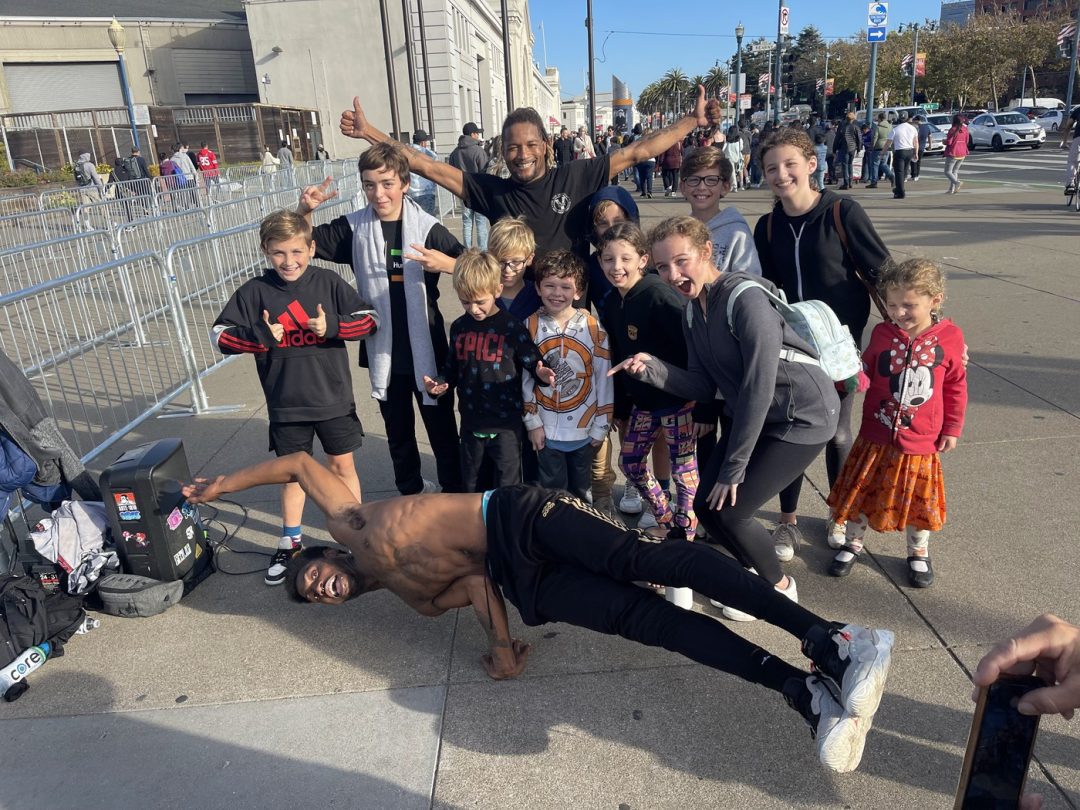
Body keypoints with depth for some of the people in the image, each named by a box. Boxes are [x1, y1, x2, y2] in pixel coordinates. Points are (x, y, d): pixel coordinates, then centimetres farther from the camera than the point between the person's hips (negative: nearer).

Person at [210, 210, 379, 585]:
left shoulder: (328, 282, -7)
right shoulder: (255, 291, -6)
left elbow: (369, 319, -7)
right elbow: (221, 335, -5)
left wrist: (332, 327, -23)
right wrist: (261, 337, -22)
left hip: (333, 398, 0)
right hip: (286, 404, 1)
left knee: (342, 464, 12)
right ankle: (290, 543, 32)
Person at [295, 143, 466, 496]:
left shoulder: (428, 227, -9)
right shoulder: (353, 227, -2)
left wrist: (446, 263, -30)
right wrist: (304, 209, -12)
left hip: (426, 348, -3)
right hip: (382, 351, 3)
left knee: (441, 427, 9)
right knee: (398, 430, 20)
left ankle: (455, 492, 28)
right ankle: (411, 490, 40)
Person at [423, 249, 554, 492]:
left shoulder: (511, 327, -11)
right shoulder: (459, 327, 4)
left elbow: (533, 363, -8)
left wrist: (540, 374, -30)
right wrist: (441, 383, -4)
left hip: (506, 425, -5)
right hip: (471, 423, 5)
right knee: (470, 485, 21)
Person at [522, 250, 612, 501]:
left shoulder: (593, 327, -8)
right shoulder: (530, 327, -7)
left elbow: (603, 378, -4)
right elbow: (523, 378, -3)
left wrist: (601, 424, -3)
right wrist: (532, 421, -4)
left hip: (583, 428, 0)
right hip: (546, 429, 0)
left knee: (581, 491, 18)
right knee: (552, 491, 12)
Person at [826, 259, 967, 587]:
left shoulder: (949, 337, -8)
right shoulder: (882, 333, -7)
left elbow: (956, 386, 3)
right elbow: (867, 370, 5)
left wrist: (952, 429, 6)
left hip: (921, 442, -1)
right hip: (875, 437, 1)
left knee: (918, 500, 15)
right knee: (862, 492, 11)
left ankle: (919, 552, 38)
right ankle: (853, 543, 34)